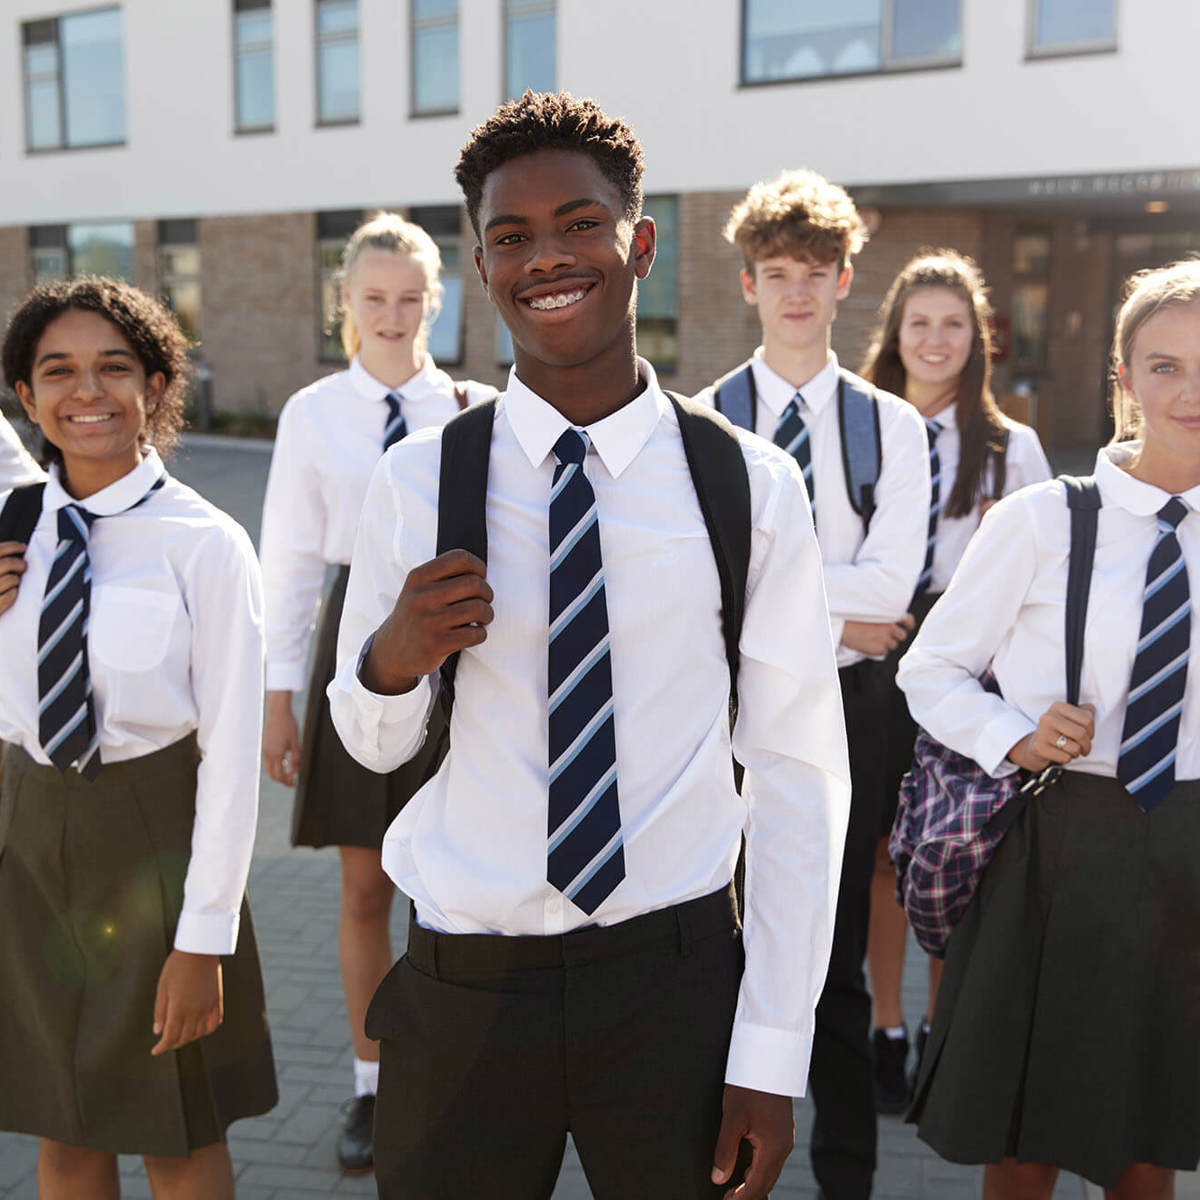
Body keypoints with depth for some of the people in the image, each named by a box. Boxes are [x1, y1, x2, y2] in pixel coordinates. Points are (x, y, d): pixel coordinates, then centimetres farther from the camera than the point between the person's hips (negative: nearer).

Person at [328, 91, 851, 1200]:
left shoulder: (751, 486, -5)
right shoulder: (418, 482, -3)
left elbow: (799, 775, -3)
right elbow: (372, 742, 8)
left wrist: (772, 1055, -4)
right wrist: (390, 660, -16)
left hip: (677, 983, 0)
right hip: (463, 988, 1)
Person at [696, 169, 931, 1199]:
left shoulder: (891, 426, 1)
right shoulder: (701, 421, -2)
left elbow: (890, 586, -11)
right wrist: (826, 614, -14)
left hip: (846, 705, 1)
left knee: (838, 953, 12)